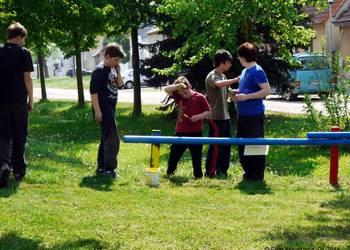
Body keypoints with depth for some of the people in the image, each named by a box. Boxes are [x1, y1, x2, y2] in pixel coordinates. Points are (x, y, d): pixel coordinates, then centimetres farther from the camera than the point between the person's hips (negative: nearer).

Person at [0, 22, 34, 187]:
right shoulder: (23, 52, -5)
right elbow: (27, 78, -7)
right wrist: (31, 100, 1)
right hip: (19, 100, -2)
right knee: (19, 136, 10)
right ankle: (18, 169, 16)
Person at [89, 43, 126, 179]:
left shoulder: (112, 70, 13)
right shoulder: (100, 70, -14)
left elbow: (120, 85, 18)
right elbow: (93, 91, -18)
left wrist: (118, 72, 2)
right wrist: (97, 111, -21)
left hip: (110, 109, 9)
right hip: (103, 110, -9)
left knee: (106, 139, 13)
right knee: (113, 139, -11)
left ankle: (101, 167, 20)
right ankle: (109, 169, -8)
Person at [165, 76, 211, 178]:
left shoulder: (199, 97, -6)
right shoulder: (179, 97, 5)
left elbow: (208, 112, -2)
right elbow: (166, 90, -3)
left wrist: (198, 116, -18)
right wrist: (177, 86, -19)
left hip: (195, 132, -4)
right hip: (181, 132, 4)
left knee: (196, 155, 4)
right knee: (174, 153, 10)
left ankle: (198, 175, 14)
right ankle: (170, 172, 23)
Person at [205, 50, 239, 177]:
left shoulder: (223, 77, 16)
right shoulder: (212, 76, -13)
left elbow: (228, 92, 24)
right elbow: (218, 84, -36)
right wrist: (235, 80, -36)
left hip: (225, 116, 9)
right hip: (216, 117, -9)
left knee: (226, 145, 11)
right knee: (215, 146, -4)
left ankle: (222, 170, 19)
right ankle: (210, 172, 3)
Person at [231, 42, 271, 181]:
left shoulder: (257, 71, -13)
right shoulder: (245, 71, 16)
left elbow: (267, 90, -20)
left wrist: (246, 96, -20)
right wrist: (237, 94, 8)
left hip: (254, 115, -10)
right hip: (242, 114, 10)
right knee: (242, 144, 13)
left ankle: (258, 175, 4)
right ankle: (249, 173, 23)